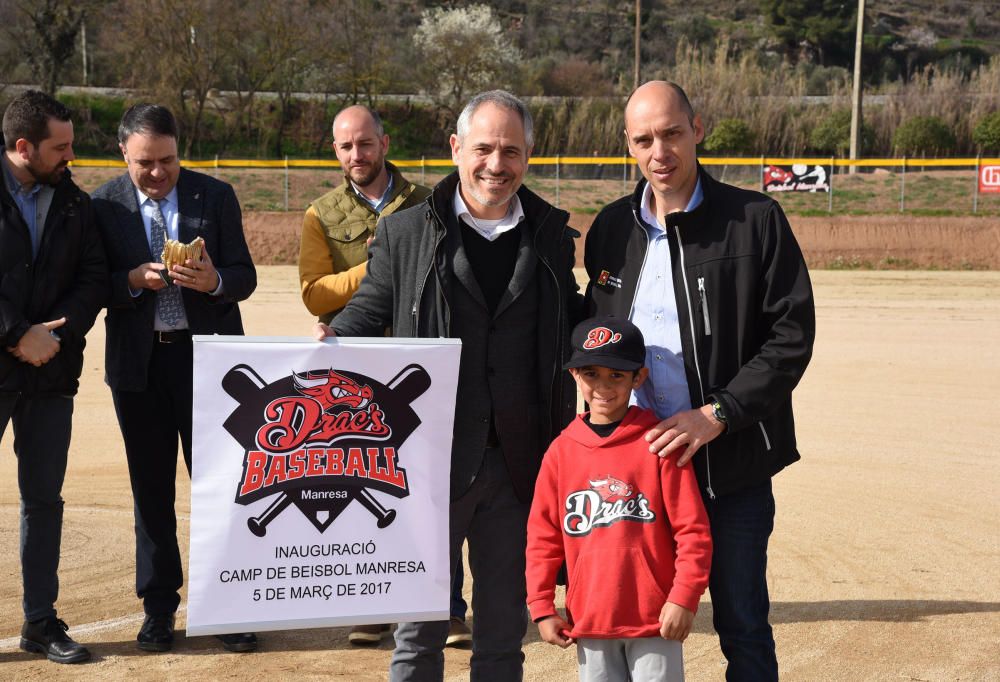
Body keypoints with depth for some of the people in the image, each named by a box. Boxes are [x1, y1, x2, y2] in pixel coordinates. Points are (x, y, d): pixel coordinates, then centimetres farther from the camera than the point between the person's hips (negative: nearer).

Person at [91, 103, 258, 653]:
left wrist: (214, 281, -21)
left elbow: (245, 276, 1)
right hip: (139, 362, 1)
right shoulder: (104, 205, 2)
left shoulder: (215, 197, 2)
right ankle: (159, 608, 19)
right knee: (151, 490, 8)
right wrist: (134, 280, -19)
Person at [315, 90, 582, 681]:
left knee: (505, 629, 14)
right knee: (421, 631, 8)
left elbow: (571, 321, 17)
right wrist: (331, 349, -18)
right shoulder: (405, 233, 0)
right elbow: (366, 315, 3)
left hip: (519, 466, 2)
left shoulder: (551, 235, 8)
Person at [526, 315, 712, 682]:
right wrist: (542, 607, 4)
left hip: (656, 618, -3)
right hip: (589, 620, 3)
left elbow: (692, 529, -6)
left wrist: (683, 599, -11)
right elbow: (543, 535, 8)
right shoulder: (562, 450, 4)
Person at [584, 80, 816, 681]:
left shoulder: (756, 219, -5)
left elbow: (792, 334, -8)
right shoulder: (612, 228, 8)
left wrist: (718, 415, -16)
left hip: (733, 462, -3)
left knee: (744, 630, 5)